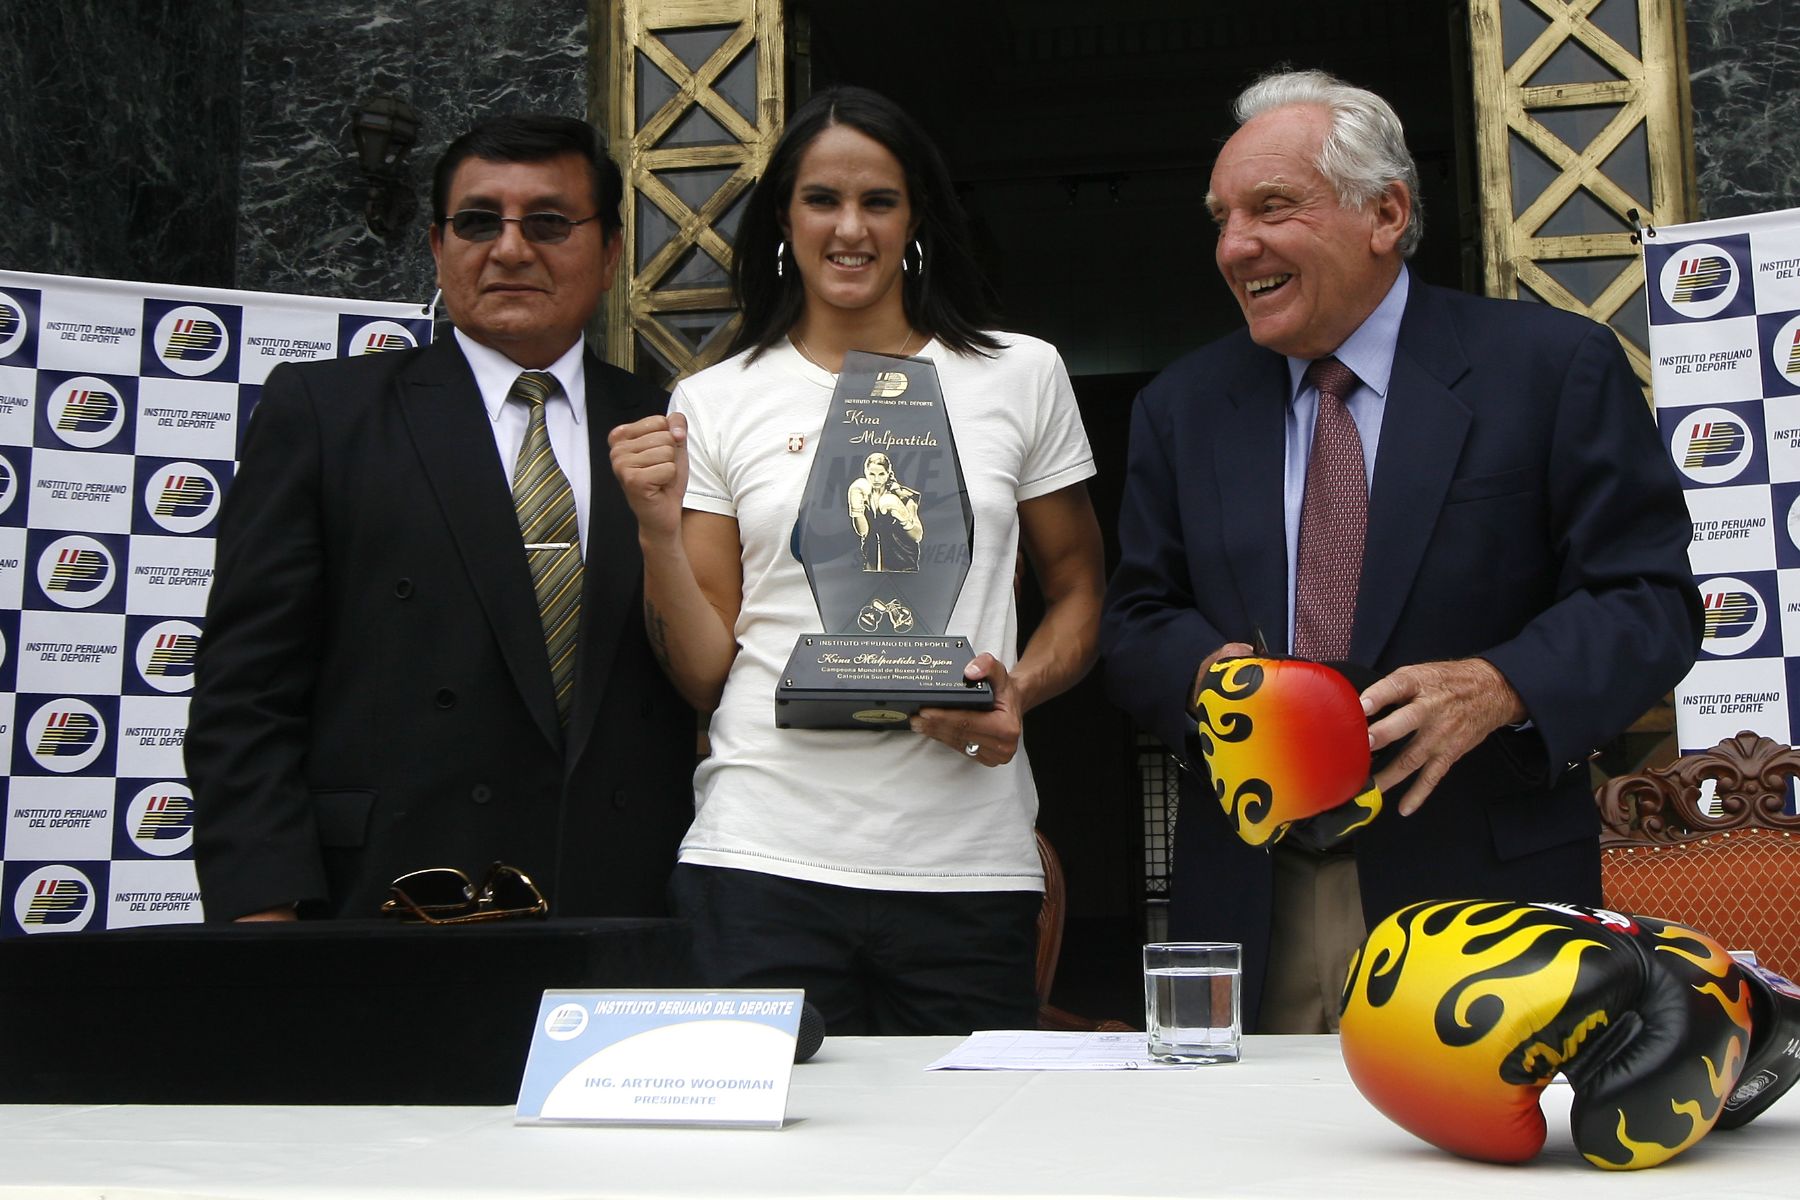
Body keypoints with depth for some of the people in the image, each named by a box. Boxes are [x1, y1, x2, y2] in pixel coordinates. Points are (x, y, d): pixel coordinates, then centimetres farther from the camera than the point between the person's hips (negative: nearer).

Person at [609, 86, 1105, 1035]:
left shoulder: (1021, 376, 8)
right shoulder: (715, 403, 7)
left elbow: (1078, 591, 15)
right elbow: (706, 678, 8)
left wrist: (1021, 689, -5)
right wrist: (659, 531, -9)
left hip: (965, 866, 1)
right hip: (763, 859, 0)